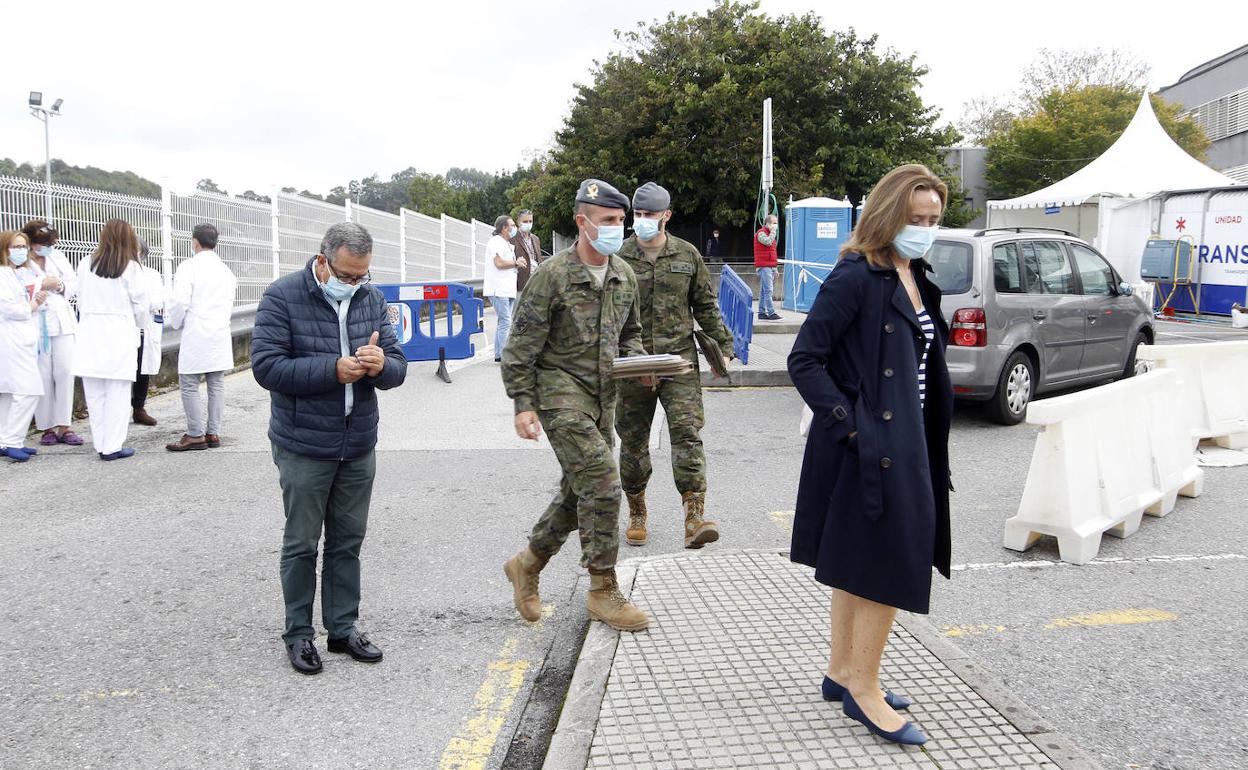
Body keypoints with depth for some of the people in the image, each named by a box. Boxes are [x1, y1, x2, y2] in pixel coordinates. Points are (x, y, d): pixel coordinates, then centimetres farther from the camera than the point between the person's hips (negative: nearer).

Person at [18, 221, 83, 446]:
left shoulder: (58, 256, 10)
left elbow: (74, 283, 15)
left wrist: (61, 286, -4)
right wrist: (41, 286, -14)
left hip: (62, 322, 4)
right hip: (36, 324, -4)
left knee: (65, 373, 0)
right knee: (43, 376, -1)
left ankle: (64, 426, 6)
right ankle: (47, 427, 9)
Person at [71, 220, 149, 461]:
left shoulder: (86, 265, 3)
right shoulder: (130, 268, -6)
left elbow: (81, 300, 7)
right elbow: (140, 305, -1)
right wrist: (137, 325, 18)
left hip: (90, 332, 4)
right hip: (119, 333, -4)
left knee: (95, 393, 8)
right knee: (118, 393, 2)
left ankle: (101, 444, 14)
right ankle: (112, 446, 2)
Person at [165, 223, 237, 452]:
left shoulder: (189, 266, -9)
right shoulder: (226, 270, 11)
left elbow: (179, 301, -15)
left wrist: (177, 323, 2)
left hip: (196, 336, -6)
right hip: (221, 334, 6)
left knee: (189, 386, 1)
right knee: (216, 385, 8)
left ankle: (196, 435, 2)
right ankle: (214, 433, 12)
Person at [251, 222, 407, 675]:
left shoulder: (371, 297, 4)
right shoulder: (283, 297, -11)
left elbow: (398, 366, 3)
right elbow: (266, 366, -18)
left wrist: (380, 365, -21)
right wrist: (334, 369, -24)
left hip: (359, 447, 5)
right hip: (304, 447, -4)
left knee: (348, 543, 14)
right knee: (301, 544, 8)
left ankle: (343, 628, 27)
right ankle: (299, 634, 23)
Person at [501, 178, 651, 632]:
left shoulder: (624, 275, 10)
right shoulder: (553, 275, -11)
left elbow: (630, 332, 23)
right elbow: (522, 346, -9)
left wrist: (637, 361, 2)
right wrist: (523, 404, -14)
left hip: (602, 399, 8)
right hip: (561, 394, -8)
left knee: (579, 493, 13)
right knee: (602, 484, -14)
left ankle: (527, 565, 33)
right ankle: (603, 591, 0)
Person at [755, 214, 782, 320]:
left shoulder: (770, 234, 24)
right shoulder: (761, 233, -6)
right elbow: (768, 242, -27)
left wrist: (775, 268, 25)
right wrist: (773, 231, -14)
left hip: (770, 266, 9)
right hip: (764, 266, -9)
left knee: (764, 291, 10)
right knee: (768, 290, -15)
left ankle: (762, 312, 12)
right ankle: (771, 312, -20)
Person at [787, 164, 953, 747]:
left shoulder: (916, 279, 12)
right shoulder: (856, 277, -15)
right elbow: (804, 360, -18)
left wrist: (928, 442, 13)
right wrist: (850, 424, -21)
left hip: (905, 445, 9)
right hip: (868, 448, -9)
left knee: (857, 564, 17)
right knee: (890, 566, -2)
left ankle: (842, 671, 31)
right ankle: (863, 688, 14)